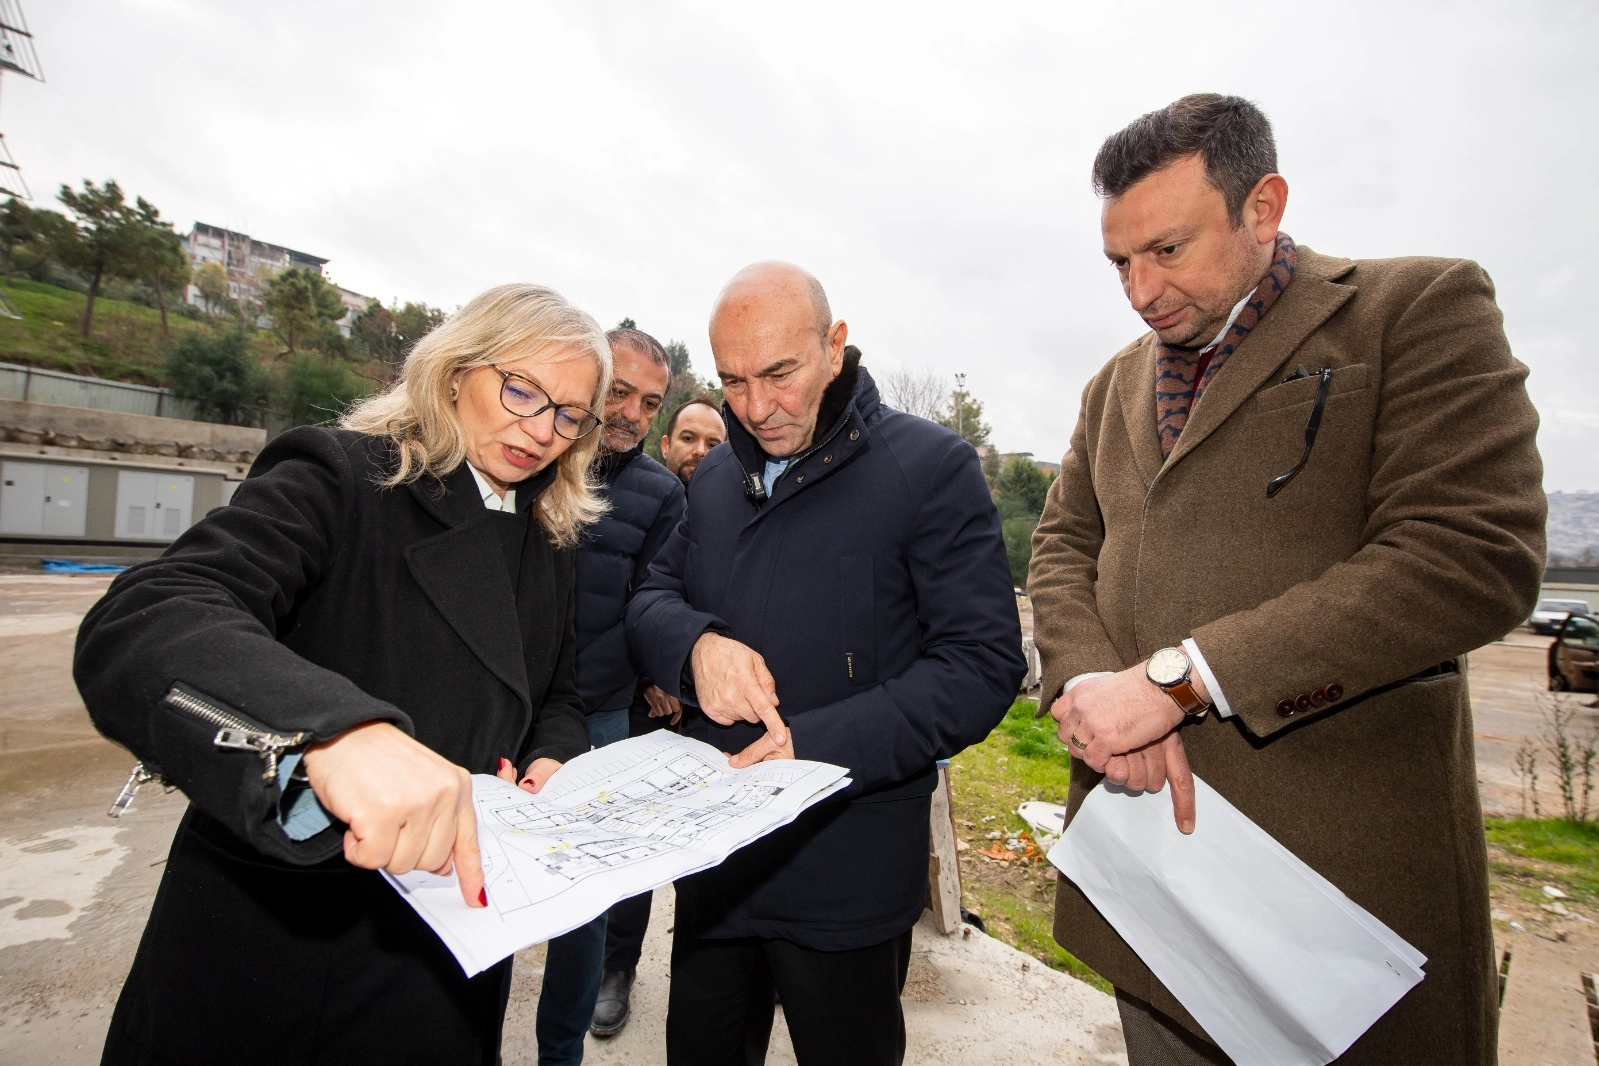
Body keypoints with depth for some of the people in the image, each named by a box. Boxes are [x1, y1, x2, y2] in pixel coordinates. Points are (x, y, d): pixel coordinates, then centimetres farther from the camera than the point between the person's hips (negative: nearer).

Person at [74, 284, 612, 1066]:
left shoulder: (548, 543, 5)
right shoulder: (340, 479, -14)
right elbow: (134, 624, -29)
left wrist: (553, 762, -8)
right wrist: (335, 727, -46)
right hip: (274, 946, -4)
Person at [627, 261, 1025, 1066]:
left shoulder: (931, 468, -13)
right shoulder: (717, 476, 7)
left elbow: (982, 664, -17)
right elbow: (653, 597, 8)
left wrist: (815, 743, -27)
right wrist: (695, 643, -16)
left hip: (847, 880, -5)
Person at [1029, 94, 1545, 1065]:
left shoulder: (1422, 308, -4)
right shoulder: (1116, 386, 14)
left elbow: (1475, 555, -17)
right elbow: (1063, 546, 9)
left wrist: (1175, 677, -21)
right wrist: (1093, 683, -12)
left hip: (1344, 864, -5)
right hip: (1146, 812, 5)